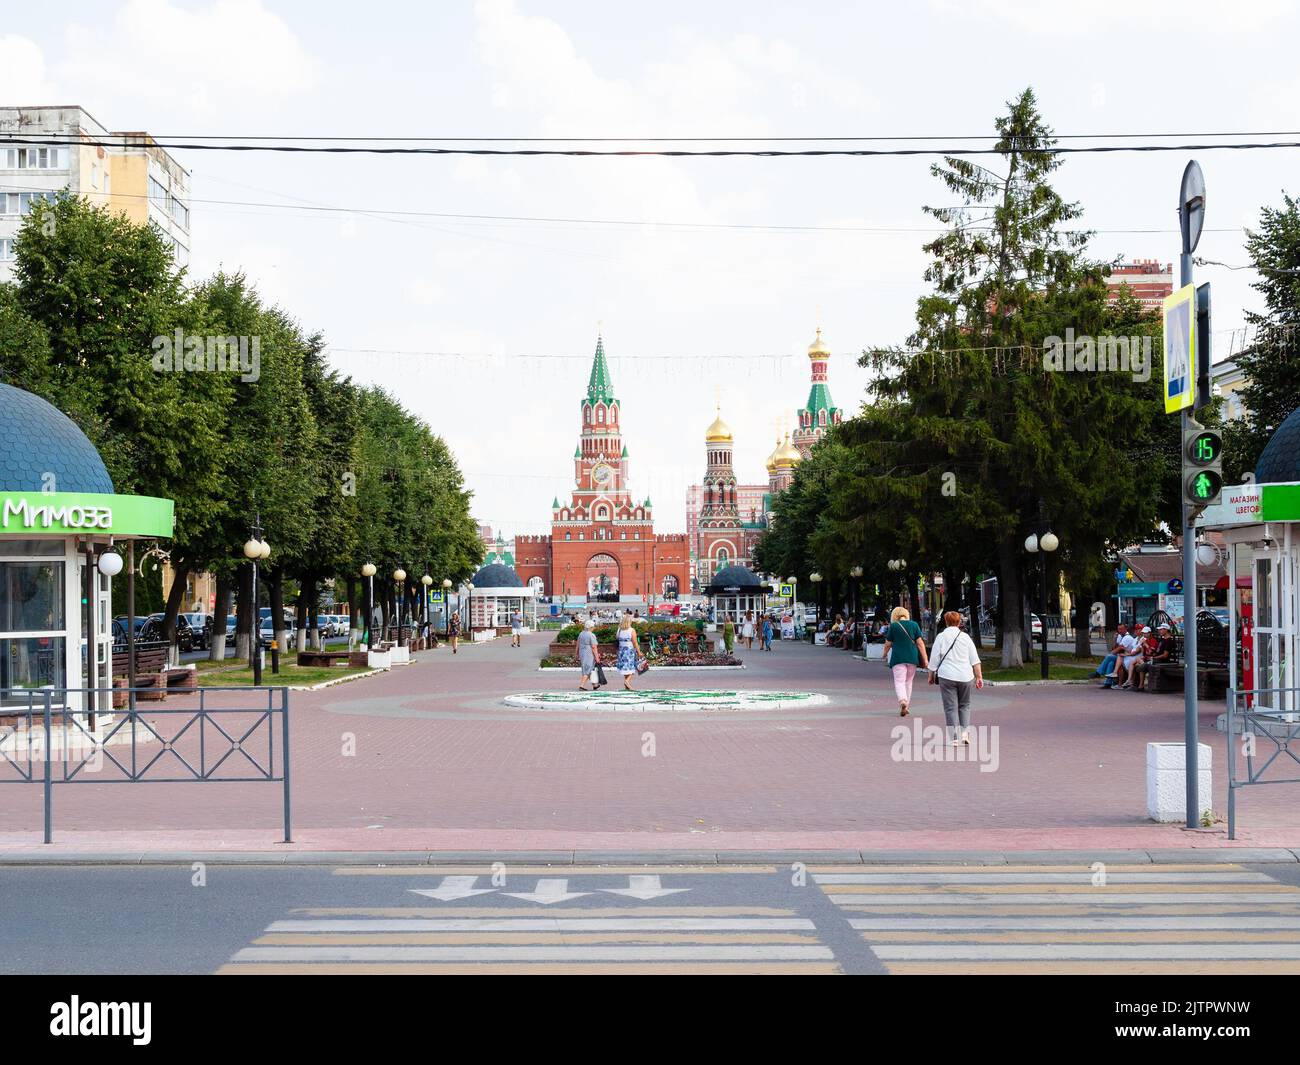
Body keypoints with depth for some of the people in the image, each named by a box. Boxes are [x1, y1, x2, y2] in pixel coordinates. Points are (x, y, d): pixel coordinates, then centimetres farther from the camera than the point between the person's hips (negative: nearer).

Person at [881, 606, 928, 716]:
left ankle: (903, 701, -30)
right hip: (912, 658, 3)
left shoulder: (893, 626, -3)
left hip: (898, 658, -3)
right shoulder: (914, 625, 3)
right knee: (908, 682, 16)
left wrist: (885, 655, 23)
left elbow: (888, 644, 4)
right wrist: (925, 659, 1)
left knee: (899, 681, -5)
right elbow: (920, 643, 0)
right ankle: (906, 705, 21)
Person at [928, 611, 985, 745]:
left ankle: (953, 738, -1)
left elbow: (934, 660, 1)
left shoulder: (941, 637, -1)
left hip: (947, 676, -2)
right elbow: (975, 660, 4)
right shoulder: (965, 637, 5)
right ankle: (965, 732, 6)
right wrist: (979, 677, 7)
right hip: (965, 677, 2)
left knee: (951, 707, 2)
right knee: (964, 705, 18)